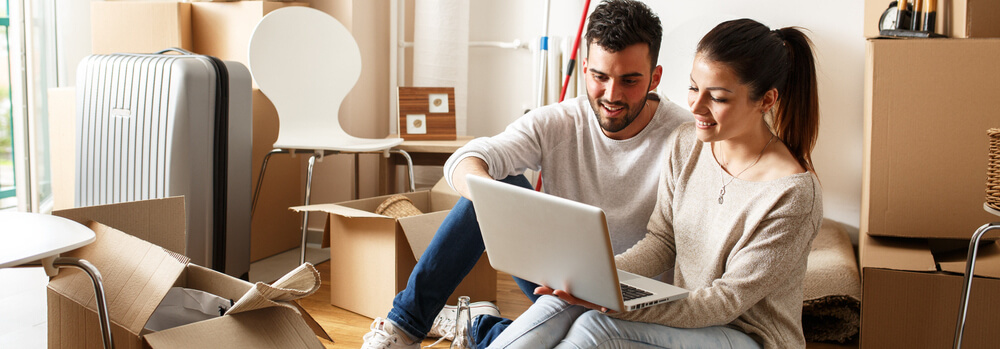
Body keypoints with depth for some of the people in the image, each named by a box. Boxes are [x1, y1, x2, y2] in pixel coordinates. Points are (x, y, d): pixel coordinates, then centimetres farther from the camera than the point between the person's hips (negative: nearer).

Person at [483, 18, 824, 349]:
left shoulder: (793, 193, -22)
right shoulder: (685, 144, -1)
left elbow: (728, 300, -20)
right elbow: (661, 241, 4)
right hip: (688, 315, 6)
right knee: (564, 300, -22)